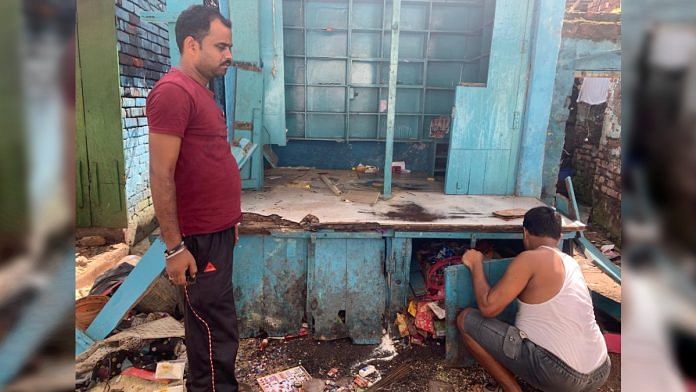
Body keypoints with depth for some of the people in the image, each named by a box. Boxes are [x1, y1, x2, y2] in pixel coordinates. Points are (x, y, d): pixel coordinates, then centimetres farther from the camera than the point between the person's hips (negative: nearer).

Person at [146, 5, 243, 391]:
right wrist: (175, 247, -19)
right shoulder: (173, 92, -17)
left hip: (216, 230, 9)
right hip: (198, 238, -9)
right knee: (216, 327, 2)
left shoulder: (200, 91, 13)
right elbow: (161, 177, -20)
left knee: (211, 323, 20)